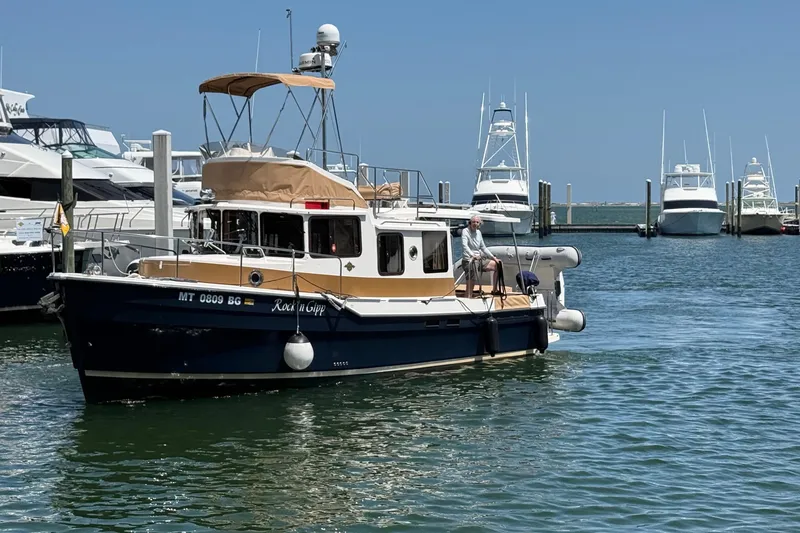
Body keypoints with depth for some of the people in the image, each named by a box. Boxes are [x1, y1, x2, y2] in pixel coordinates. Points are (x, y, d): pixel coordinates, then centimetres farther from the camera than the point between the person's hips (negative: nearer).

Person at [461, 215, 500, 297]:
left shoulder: (478, 232, 15)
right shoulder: (465, 231, -9)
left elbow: (483, 247, 23)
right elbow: (464, 245, -25)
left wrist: (493, 257, 15)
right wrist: (472, 255, -40)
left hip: (479, 260, 8)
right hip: (469, 260, -8)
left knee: (497, 264, 8)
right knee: (471, 282, -20)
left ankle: (494, 290, 14)